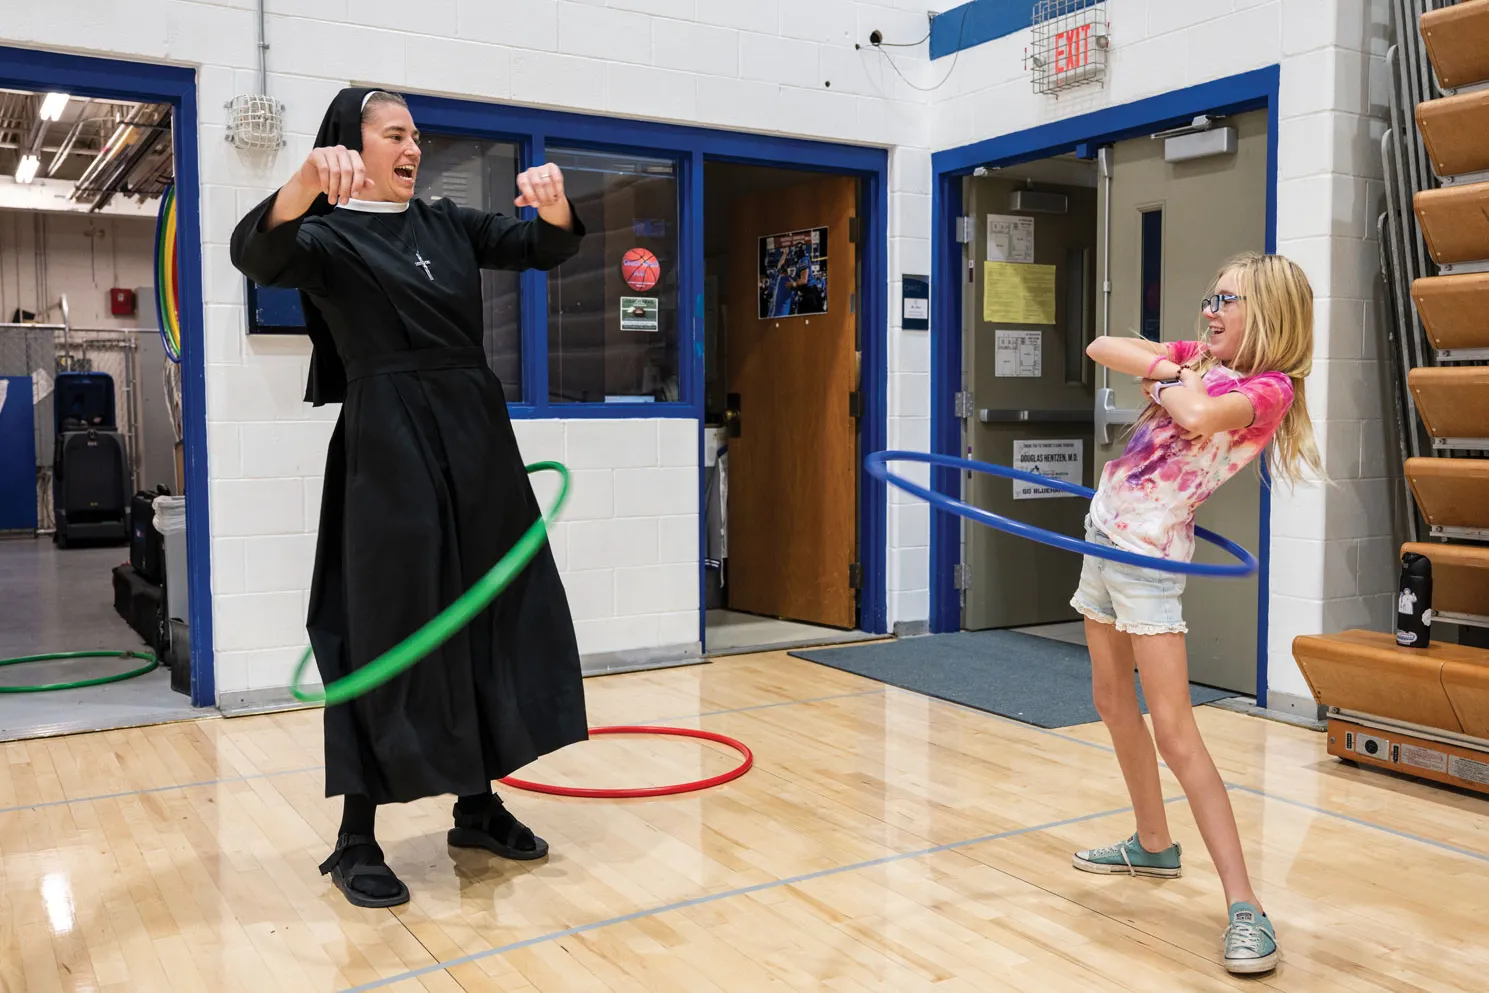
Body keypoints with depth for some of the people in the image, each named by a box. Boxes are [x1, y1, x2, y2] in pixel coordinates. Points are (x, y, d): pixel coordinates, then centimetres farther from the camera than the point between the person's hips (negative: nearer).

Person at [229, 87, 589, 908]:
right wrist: (305, 183, -42)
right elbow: (259, 254, -23)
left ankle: (477, 806, 24)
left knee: (492, 617, 10)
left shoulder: (447, 224, 15)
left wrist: (554, 202, -13)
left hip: (477, 437, 7)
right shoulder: (329, 233, -2)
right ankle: (355, 841, 7)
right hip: (389, 447, -6)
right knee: (389, 631, -5)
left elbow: (545, 247, 9)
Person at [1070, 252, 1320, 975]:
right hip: (1104, 532, 9)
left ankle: (1245, 907, -9)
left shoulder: (1270, 388, -12)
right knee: (1112, 700, 17)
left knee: (1174, 732, -13)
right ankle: (1153, 844, 34)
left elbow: (1199, 414, -33)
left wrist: (1176, 382, -11)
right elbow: (1102, 347, 8)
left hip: (1148, 556, -8)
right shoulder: (1200, 359, 10)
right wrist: (1166, 366, -8)